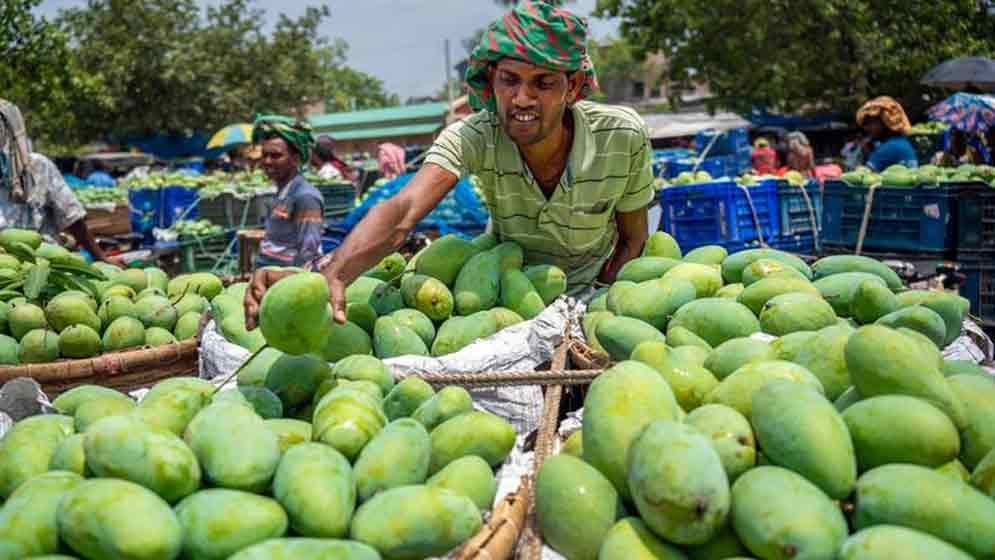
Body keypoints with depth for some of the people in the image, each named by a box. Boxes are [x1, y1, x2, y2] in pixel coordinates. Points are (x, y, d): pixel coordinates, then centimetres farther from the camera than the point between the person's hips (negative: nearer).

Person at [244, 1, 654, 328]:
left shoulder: (623, 136, -22)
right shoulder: (474, 138, -26)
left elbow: (632, 239, -7)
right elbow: (403, 211, -44)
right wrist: (331, 273, -62)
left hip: (596, 292, 0)